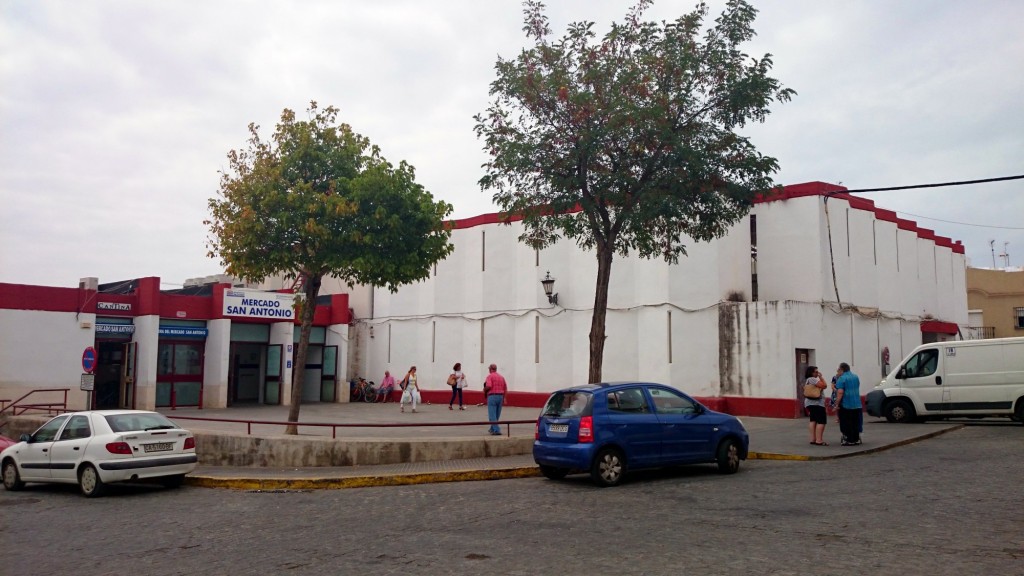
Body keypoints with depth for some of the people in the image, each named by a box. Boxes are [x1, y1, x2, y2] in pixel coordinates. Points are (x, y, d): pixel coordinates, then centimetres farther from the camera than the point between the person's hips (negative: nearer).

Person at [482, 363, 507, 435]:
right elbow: (505, 388, 12)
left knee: (492, 414, -4)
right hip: (500, 396, 7)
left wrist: (484, 391, -1)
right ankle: (492, 428, 31)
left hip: (492, 396, -7)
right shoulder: (501, 377, 13)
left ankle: (496, 430, -13)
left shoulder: (490, 376, -7)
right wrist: (503, 398, 17)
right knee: (497, 415, 17)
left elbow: (488, 386, -21)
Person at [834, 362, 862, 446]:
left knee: (847, 424, 0)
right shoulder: (856, 377, 11)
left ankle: (849, 440, 0)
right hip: (857, 405, 7)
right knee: (855, 423, 14)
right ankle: (856, 439, 19)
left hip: (846, 405, -7)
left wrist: (836, 404, -17)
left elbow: (840, 392, -21)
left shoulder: (841, 379, -14)